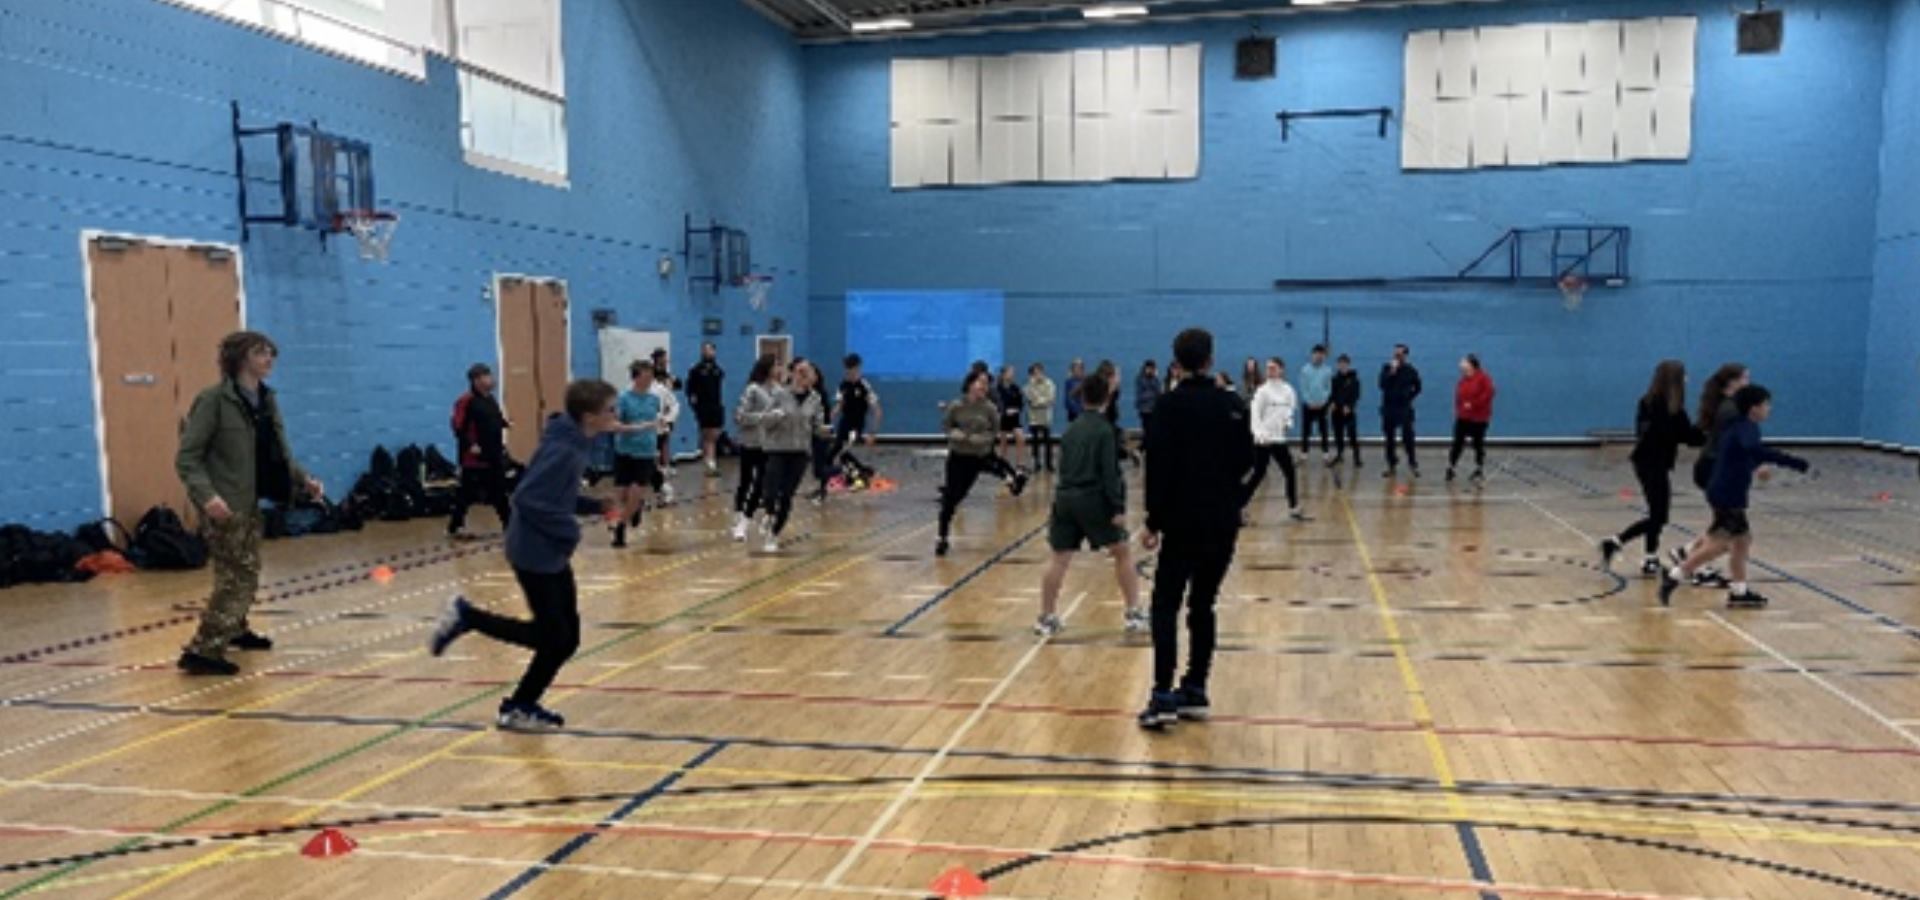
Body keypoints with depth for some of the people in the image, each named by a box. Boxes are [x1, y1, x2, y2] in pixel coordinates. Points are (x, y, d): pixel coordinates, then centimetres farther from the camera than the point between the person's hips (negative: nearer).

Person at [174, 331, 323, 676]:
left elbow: (281, 452, 11)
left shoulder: (267, 400, 8)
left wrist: (304, 480, -4)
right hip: (223, 505, -8)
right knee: (238, 576, -10)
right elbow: (187, 458, -17)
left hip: (250, 502, 8)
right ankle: (203, 650, -5)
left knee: (247, 572, 22)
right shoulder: (214, 400, -15)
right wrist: (206, 494, -31)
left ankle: (235, 630, 43)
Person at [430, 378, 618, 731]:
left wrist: (596, 506, 5)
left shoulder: (574, 444, 6)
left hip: (552, 554, 9)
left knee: (565, 639, 11)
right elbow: (527, 499, -28)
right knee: (554, 638, 0)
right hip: (536, 554, -9)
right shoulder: (563, 450, -23)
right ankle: (466, 616, 10)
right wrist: (569, 530, -21)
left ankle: (522, 707, 23)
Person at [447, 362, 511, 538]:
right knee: (466, 494, -1)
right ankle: (454, 527, 9)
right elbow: (458, 428, -17)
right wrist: (470, 445, -20)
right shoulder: (466, 401, -13)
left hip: (494, 455, 8)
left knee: (499, 491, 12)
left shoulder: (491, 400, 13)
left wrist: (502, 441, 11)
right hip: (474, 457, -8)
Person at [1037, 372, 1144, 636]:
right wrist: (1118, 508, -13)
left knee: (1059, 559, 7)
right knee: (1122, 553, 8)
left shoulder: (1071, 429, 13)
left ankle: (1047, 618, 9)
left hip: (1064, 497, 5)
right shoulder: (1105, 430, -5)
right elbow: (1109, 472, -12)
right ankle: (1135, 613, 9)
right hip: (1093, 498, -5)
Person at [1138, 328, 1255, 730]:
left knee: (1166, 605, 1)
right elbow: (1246, 462, 9)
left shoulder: (1170, 405, -7)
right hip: (1223, 523, 4)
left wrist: (1154, 522, -7)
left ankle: (1164, 695, -10)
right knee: (1202, 605, 14)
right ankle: (1195, 691, 15)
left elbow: (1159, 466, -12)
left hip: (1183, 521, -4)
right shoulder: (1233, 405, 4)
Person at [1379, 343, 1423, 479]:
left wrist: (1409, 398, 2)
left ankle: (1413, 464, 4)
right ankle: (1392, 465, 14)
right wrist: (1392, 372, -19)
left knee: (1408, 437, -6)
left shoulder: (1411, 370, 1)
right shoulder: (1387, 368, 2)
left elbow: (1417, 388, 12)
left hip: (1404, 408, -2)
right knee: (1390, 438, 6)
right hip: (1389, 408, 2)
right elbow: (1382, 384, -12)